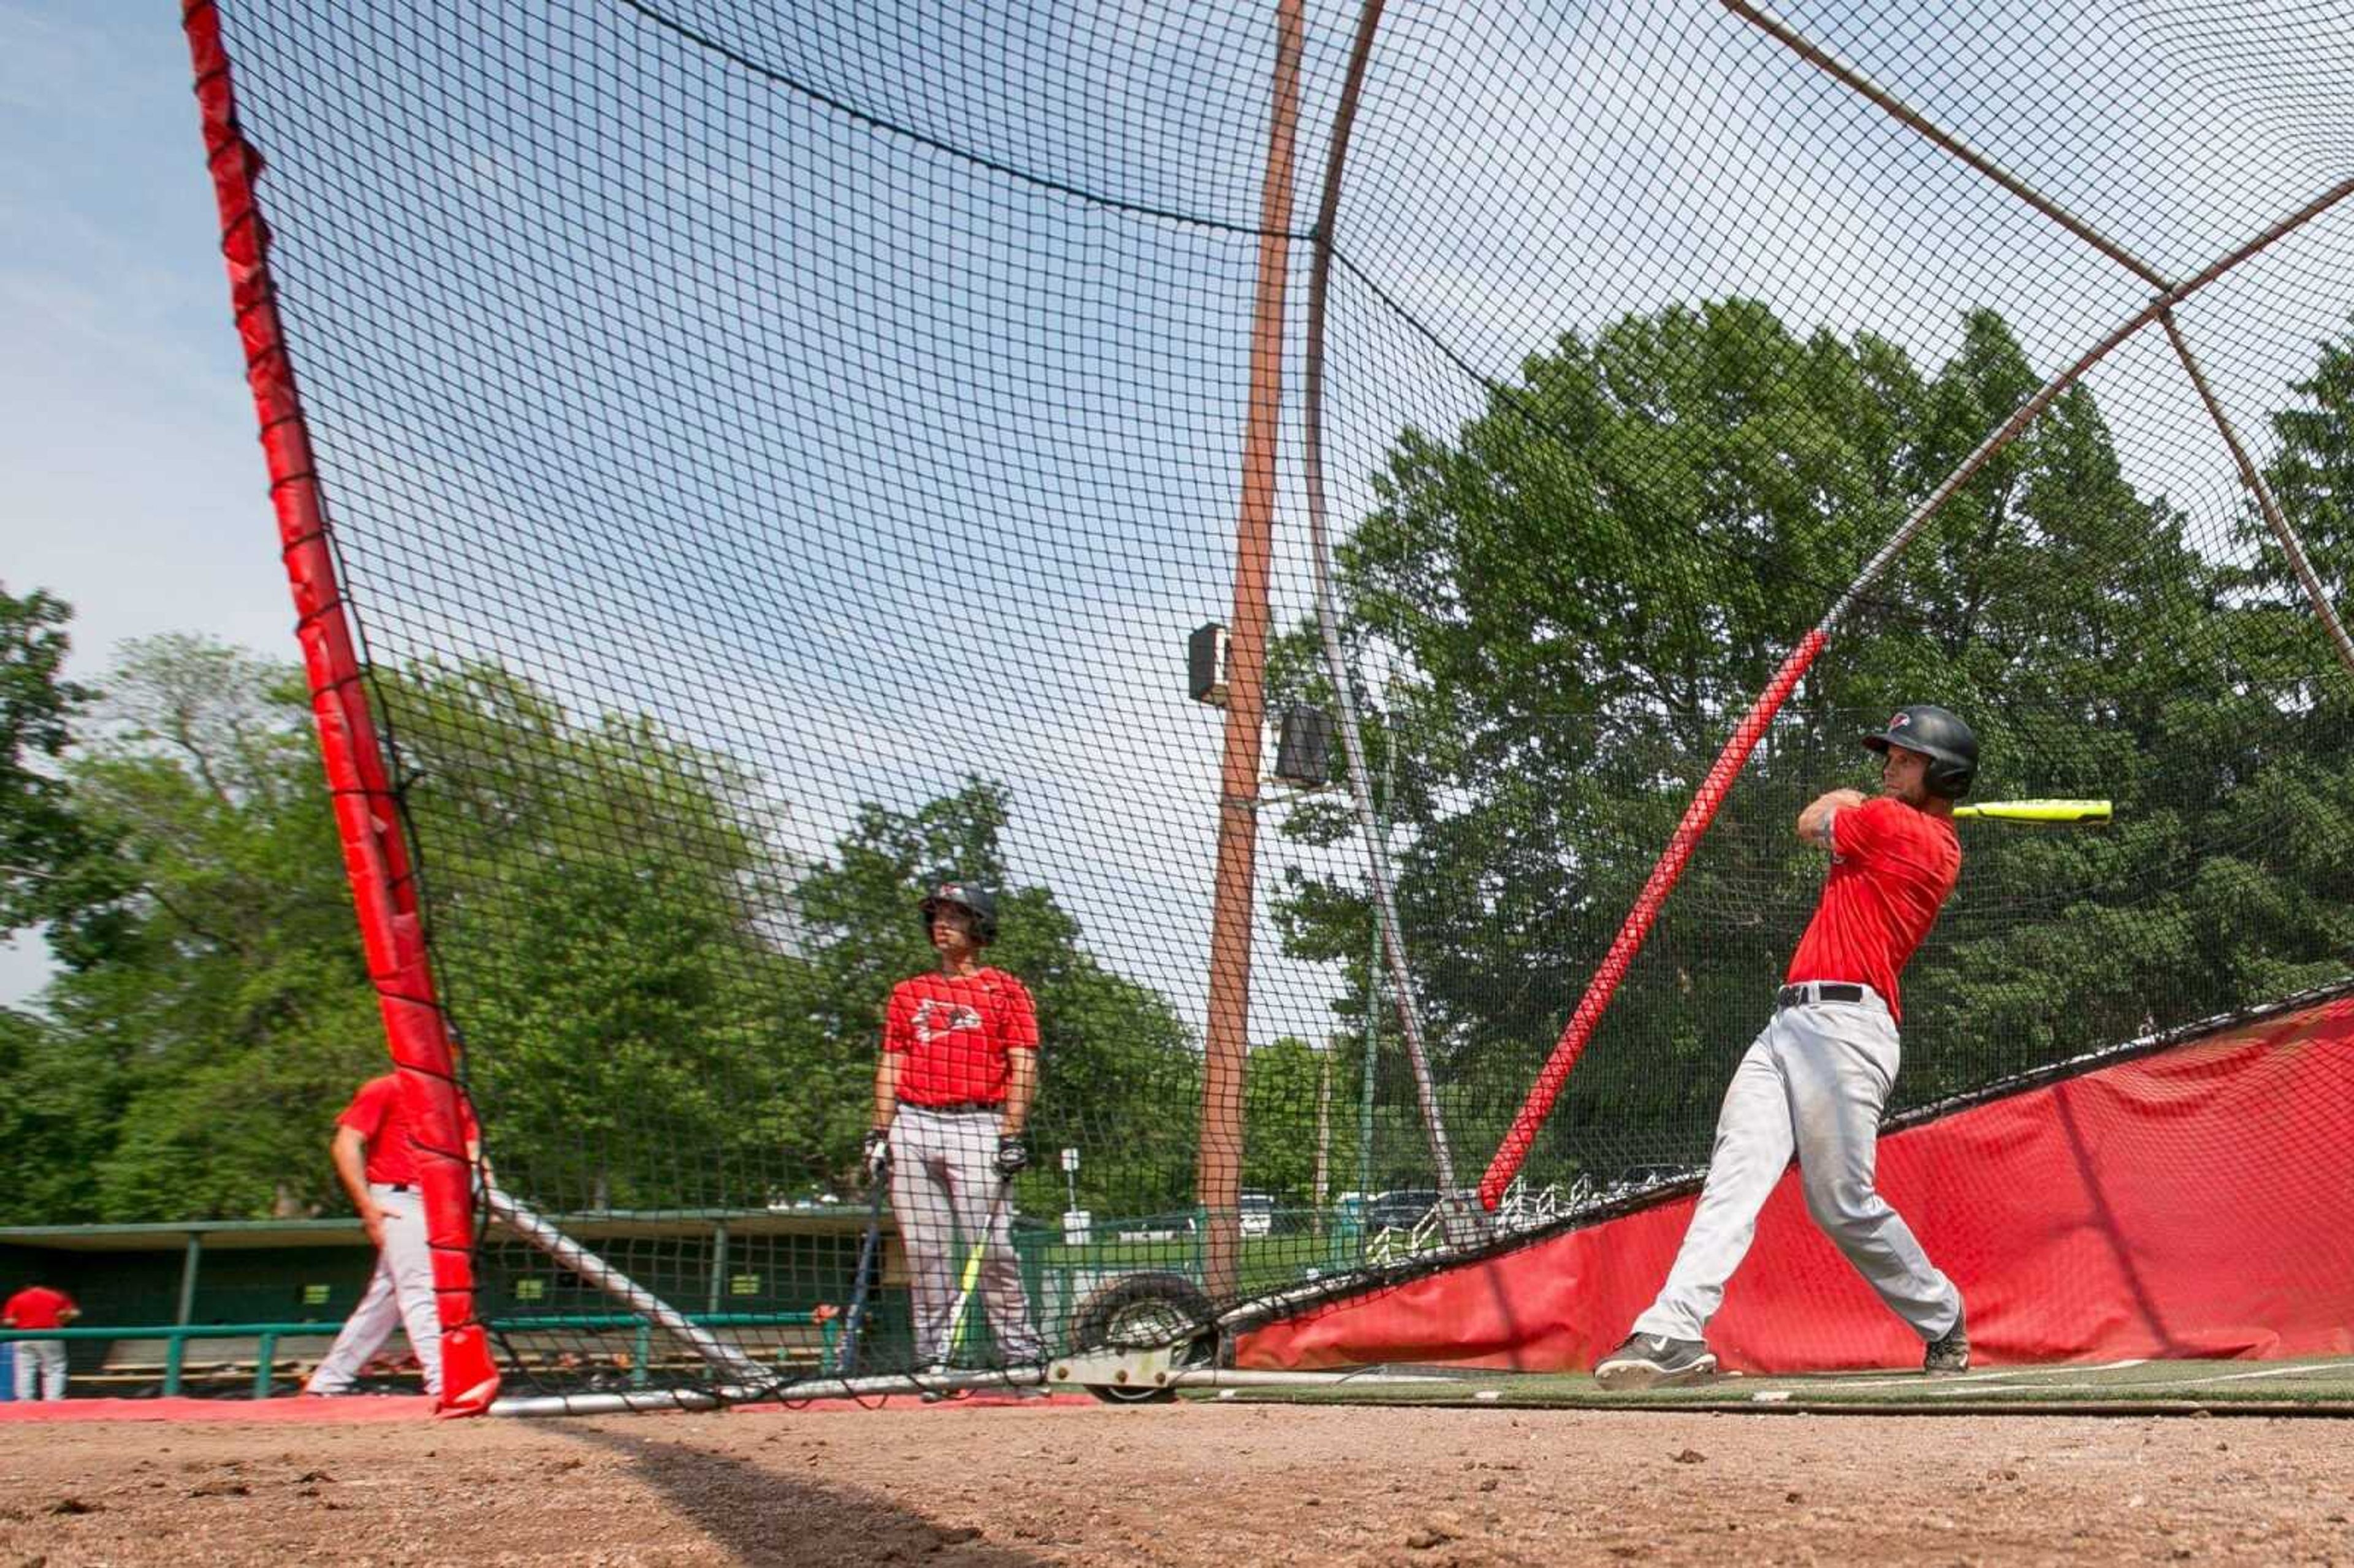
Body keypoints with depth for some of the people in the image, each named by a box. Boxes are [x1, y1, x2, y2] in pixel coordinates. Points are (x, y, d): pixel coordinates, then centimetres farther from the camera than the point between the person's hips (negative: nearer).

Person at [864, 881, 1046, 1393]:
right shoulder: (908, 993, 20)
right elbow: (890, 1065, 17)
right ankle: (933, 1356, 6)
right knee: (924, 1248, 2)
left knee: (991, 1245, -11)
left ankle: (1019, 1349, -4)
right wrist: (880, 1131, 6)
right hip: (912, 1125, 4)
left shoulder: (1005, 990, 7)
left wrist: (1011, 1134, -11)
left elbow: (1022, 1066, -1)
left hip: (978, 1126, -4)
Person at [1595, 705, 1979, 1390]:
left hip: (1843, 1024, -9)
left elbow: (1812, 823, 15)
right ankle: (1676, 1331, -18)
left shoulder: (1890, 822, -4)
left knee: (1844, 1204, -6)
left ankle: (1943, 1321, 17)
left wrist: (1841, 801, 31)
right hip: (1789, 1022, 9)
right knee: (1734, 1172, -7)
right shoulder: (1938, 846, 21)